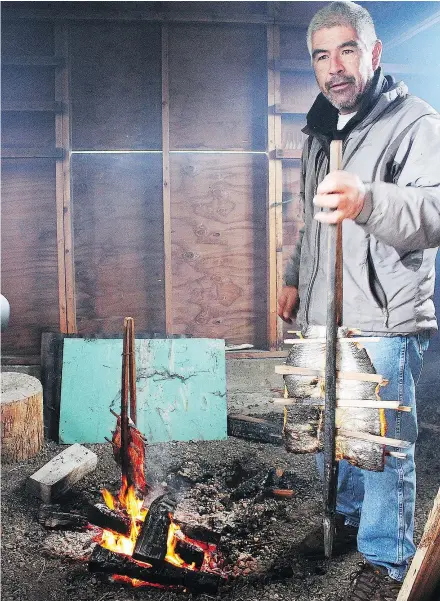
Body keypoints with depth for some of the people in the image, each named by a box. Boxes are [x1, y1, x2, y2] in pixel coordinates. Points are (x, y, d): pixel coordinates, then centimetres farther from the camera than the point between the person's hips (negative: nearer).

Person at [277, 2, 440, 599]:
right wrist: (295, 277, 24)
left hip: (384, 322, -7)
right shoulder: (320, 132, 16)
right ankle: (347, 516, 41)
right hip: (323, 317, 8)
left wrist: (367, 201, -45)